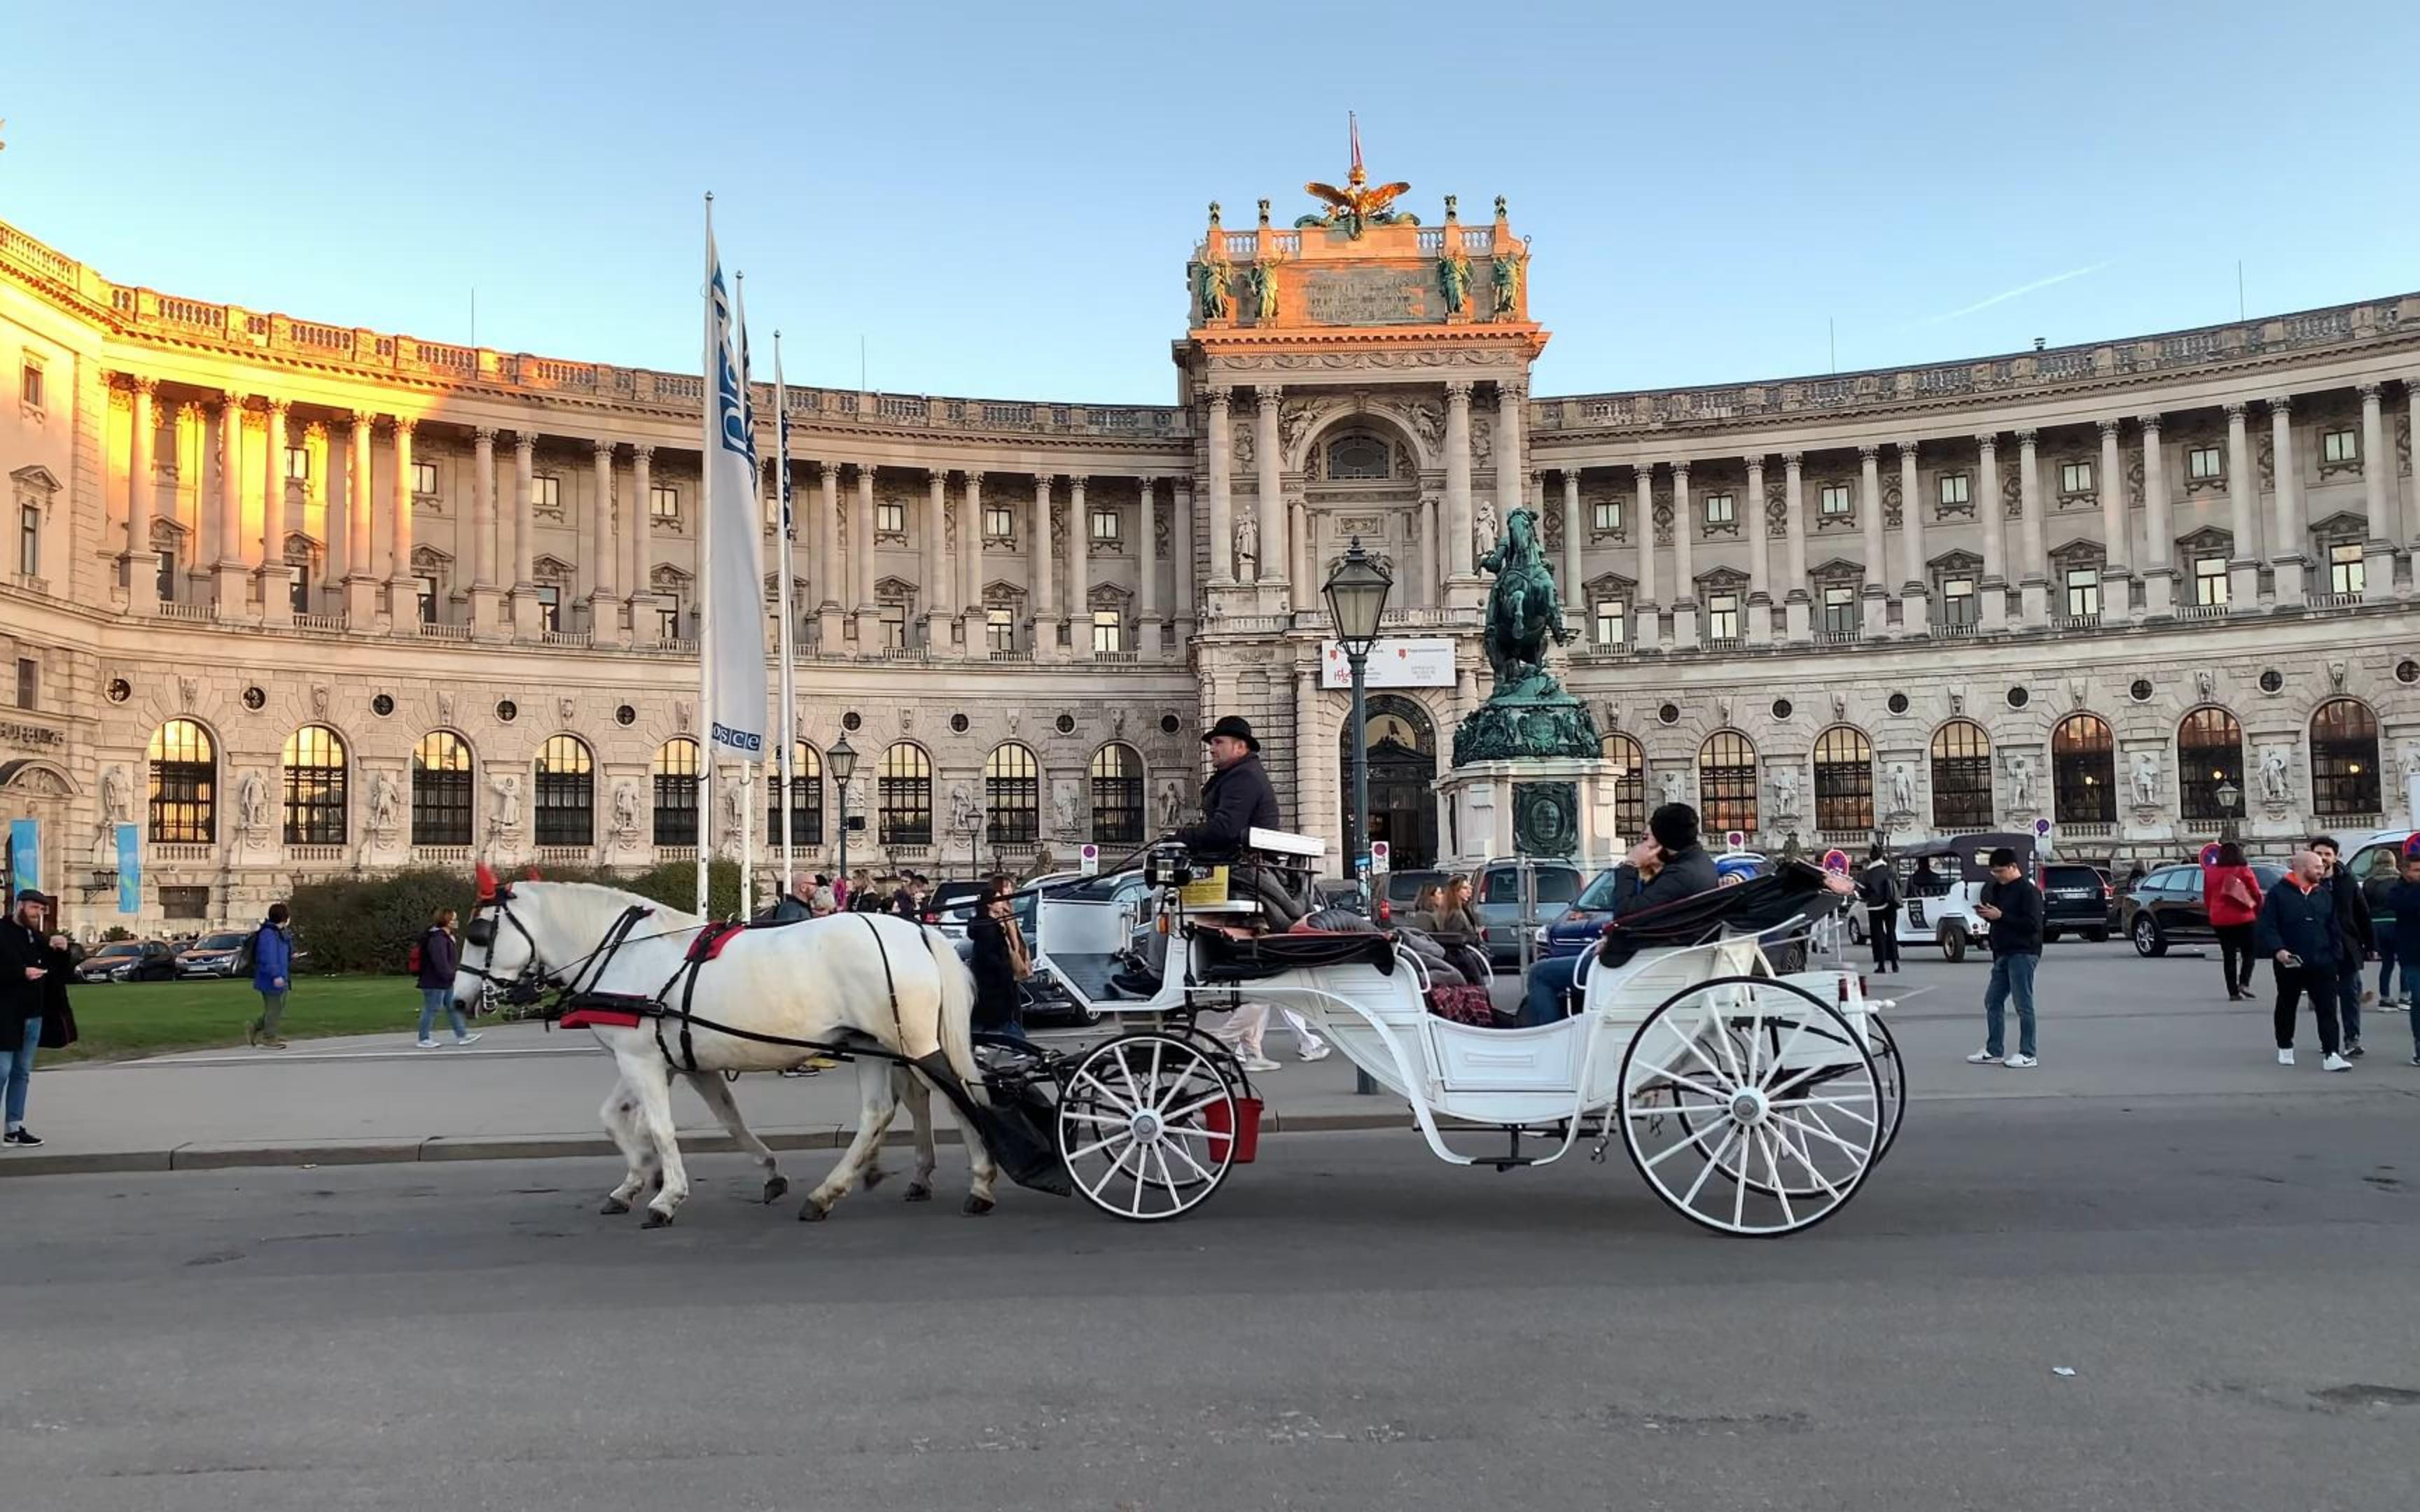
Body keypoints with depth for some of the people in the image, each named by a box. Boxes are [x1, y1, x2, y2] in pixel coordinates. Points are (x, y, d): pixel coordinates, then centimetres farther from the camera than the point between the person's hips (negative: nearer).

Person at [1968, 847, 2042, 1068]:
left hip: (2023, 954, -9)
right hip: (2004, 954, 9)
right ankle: (1994, 1051, 17)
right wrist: (1987, 913, 4)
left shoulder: (2028, 891, -11)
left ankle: (2028, 1055, 0)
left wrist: (2000, 916, -20)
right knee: (1993, 1001, 11)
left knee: (2023, 1004, -5)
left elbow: (2033, 924, -19)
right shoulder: (2000, 888, 15)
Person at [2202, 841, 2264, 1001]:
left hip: (2219, 920, 3)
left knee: (2228, 955, 8)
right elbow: (2257, 895, -4)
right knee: (2249, 952, 12)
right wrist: (2257, 910, 14)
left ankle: (2233, 991, 6)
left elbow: (2206, 896, 7)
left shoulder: (2210, 872, 0)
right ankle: (2244, 983, -7)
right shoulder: (2244, 871, -9)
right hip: (2243, 918, -3)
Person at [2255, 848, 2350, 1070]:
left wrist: (2335, 954, 6)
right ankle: (2285, 1048, 30)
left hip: (2322, 963, 3)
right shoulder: (2278, 893, -6)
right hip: (2289, 963, -3)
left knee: (2327, 1009, -5)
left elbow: (2333, 927, 13)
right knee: (2286, 1007, 13)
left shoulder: (2325, 894, 9)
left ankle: (2330, 1054, -7)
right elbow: (2266, 926, -10)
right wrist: (2277, 949, -22)